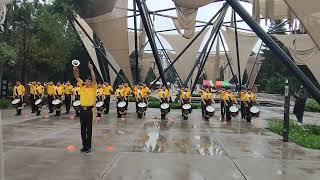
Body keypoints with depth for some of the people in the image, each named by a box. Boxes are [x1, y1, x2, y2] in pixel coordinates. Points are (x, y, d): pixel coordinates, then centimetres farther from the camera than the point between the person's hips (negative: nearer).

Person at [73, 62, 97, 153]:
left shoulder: (93, 88, -2)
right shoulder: (82, 87, 9)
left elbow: (94, 78, -15)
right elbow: (77, 78, 6)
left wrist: (91, 69, -21)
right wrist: (75, 70, -9)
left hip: (89, 110, -4)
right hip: (82, 109, 5)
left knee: (89, 129, 3)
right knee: (83, 129, 11)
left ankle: (88, 146, 11)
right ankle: (84, 146, 21)